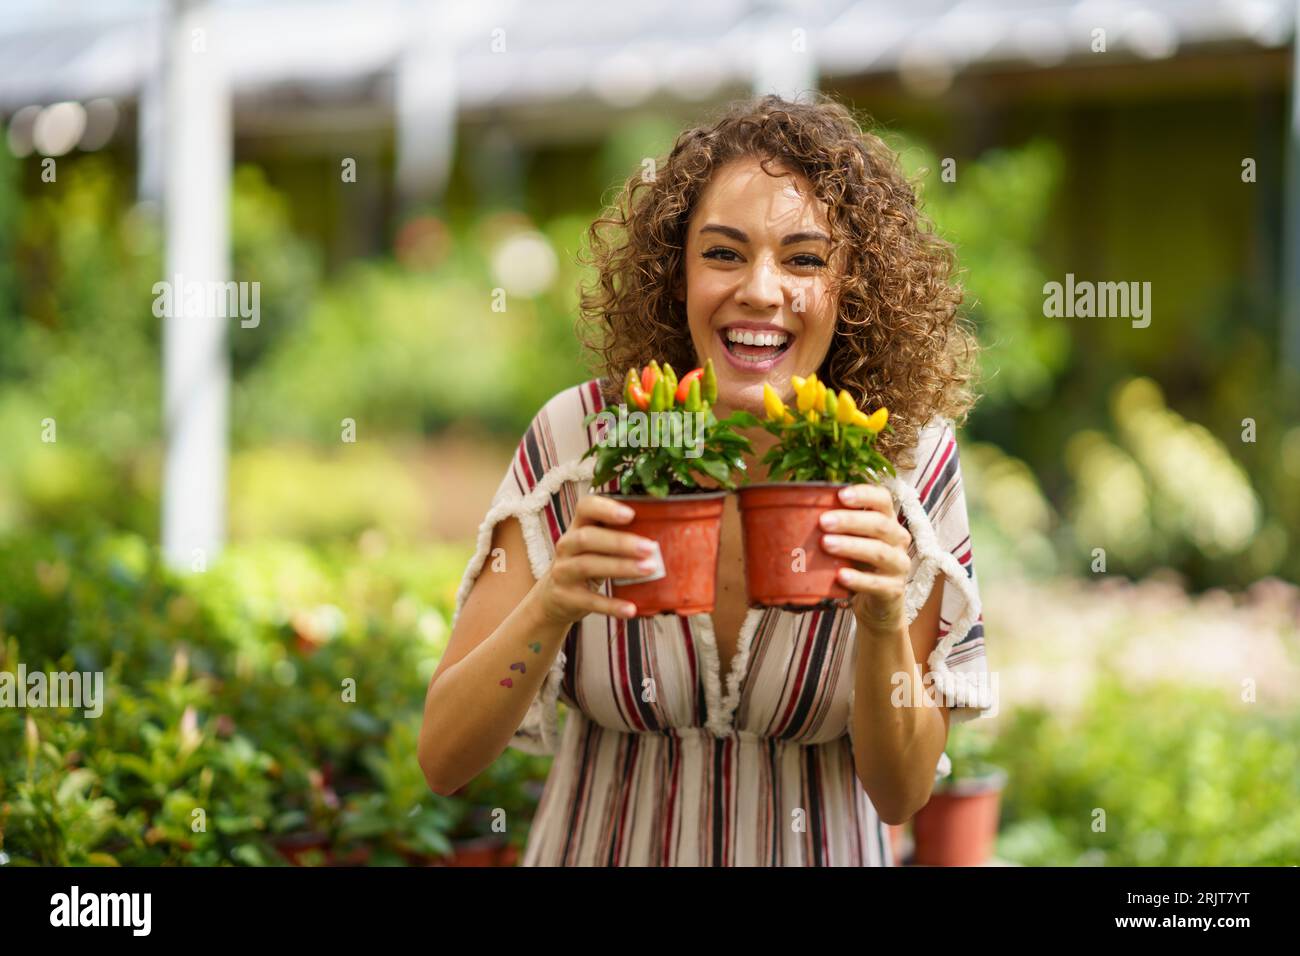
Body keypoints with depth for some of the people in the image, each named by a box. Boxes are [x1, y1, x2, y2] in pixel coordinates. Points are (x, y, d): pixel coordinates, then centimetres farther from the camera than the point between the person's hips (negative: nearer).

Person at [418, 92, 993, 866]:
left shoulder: (909, 461, -15)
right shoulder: (579, 438, -17)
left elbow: (900, 794, -12)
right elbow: (444, 759, -17)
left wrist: (885, 626, -29)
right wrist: (550, 608, -34)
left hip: (819, 849, 0)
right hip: (600, 846, 0)